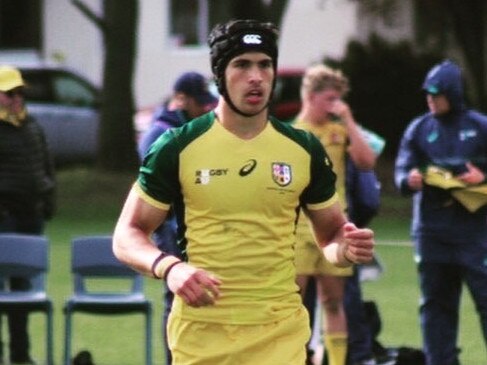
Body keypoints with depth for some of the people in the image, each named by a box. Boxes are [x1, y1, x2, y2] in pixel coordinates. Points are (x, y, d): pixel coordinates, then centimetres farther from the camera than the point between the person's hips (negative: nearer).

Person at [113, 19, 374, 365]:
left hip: (280, 333, 1)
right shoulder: (178, 148, -2)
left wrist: (347, 249, -9)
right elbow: (127, 236, 2)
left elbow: (331, 235, 16)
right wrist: (168, 268, -19)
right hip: (200, 333, -1)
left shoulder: (305, 150, 5)